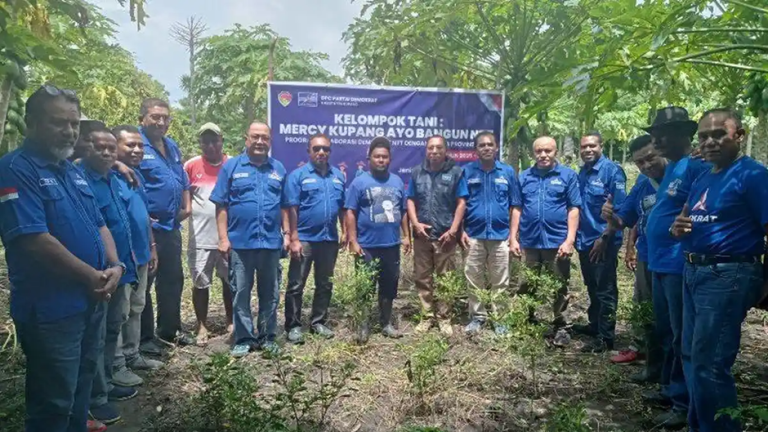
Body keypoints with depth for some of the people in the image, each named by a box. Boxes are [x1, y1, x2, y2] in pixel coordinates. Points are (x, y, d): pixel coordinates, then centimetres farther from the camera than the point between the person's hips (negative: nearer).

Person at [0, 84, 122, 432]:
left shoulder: (73, 171, 11)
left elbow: (99, 224, 14)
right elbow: (35, 240, -23)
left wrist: (115, 266, -4)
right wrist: (93, 276, -17)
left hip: (92, 300, 8)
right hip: (50, 309, -8)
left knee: (80, 390, 23)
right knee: (54, 403, 6)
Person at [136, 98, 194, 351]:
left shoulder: (172, 147, 13)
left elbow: (183, 180, 23)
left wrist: (186, 206, 12)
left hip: (171, 226, 8)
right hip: (147, 227, -8)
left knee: (173, 279, 17)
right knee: (143, 283, 4)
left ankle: (170, 329, 32)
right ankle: (144, 337, 16)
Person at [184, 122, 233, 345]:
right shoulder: (191, 166, -1)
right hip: (200, 237, -1)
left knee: (230, 281, 12)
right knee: (200, 283, 8)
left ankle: (231, 320, 29)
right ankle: (202, 325, 23)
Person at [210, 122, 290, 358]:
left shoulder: (278, 169, 9)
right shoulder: (231, 166, 1)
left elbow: (284, 206, 12)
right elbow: (221, 205, -2)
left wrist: (287, 233, 5)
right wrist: (223, 238, -9)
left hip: (271, 241, 2)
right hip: (240, 242, -2)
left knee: (270, 293, 11)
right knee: (240, 293, 7)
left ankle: (267, 337, 24)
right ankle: (243, 339, 19)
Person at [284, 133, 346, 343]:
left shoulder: (338, 176, 9)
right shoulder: (298, 175, -5)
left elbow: (343, 207, 13)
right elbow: (292, 209, -10)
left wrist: (345, 231, 7)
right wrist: (294, 238, -15)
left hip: (330, 239, 5)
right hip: (304, 239, -4)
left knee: (325, 284, 13)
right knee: (296, 285, 2)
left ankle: (318, 322, 27)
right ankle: (293, 326, 13)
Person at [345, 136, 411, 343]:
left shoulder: (397, 181, 9)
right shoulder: (359, 182, -5)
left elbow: (403, 211, 14)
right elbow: (350, 213, -8)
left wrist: (406, 236, 9)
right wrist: (353, 241, -13)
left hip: (392, 245, 4)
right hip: (367, 246, -4)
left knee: (390, 286, 13)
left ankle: (386, 323, 28)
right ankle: (363, 325, 19)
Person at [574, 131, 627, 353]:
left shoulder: (612, 170, -11)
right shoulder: (582, 173, 10)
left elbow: (620, 209, -15)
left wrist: (604, 237, -18)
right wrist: (576, 235, 10)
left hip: (603, 241, -7)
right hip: (585, 240, 7)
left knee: (605, 290, 2)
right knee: (592, 287, 19)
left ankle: (606, 337, 10)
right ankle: (594, 325, 34)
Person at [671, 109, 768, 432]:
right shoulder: (702, 178, 14)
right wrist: (678, 229, 0)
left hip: (728, 276, -9)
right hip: (694, 272, 9)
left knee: (709, 363, -6)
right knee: (692, 357, 17)